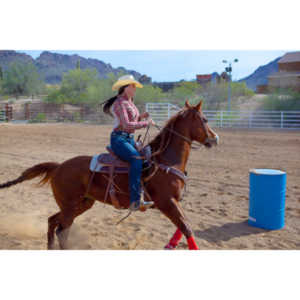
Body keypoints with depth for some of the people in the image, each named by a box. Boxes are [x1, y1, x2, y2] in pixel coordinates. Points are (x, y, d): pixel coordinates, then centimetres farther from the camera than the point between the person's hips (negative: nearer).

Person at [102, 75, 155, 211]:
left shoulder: (130, 102, 17)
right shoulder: (120, 103, -11)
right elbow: (126, 125, -21)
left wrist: (141, 117, 7)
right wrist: (146, 123, -15)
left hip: (130, 139, 10)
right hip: (119, 139, -10)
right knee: (137, 158, -30)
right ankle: (135, 201, -34)